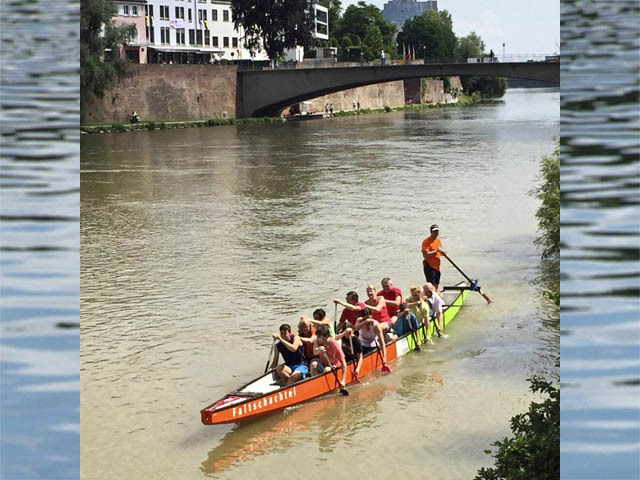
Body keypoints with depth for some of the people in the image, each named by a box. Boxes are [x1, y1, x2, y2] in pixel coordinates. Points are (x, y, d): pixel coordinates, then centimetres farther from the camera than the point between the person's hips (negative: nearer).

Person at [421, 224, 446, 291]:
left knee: (436, 285, 15)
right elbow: (425, 255, -22)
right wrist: (436, 251, -26)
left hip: (437, 266, 8)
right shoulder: (426, 241, -14)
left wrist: (442, 252, -2)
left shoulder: (438, 240, 11)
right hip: (429, 266, -8)